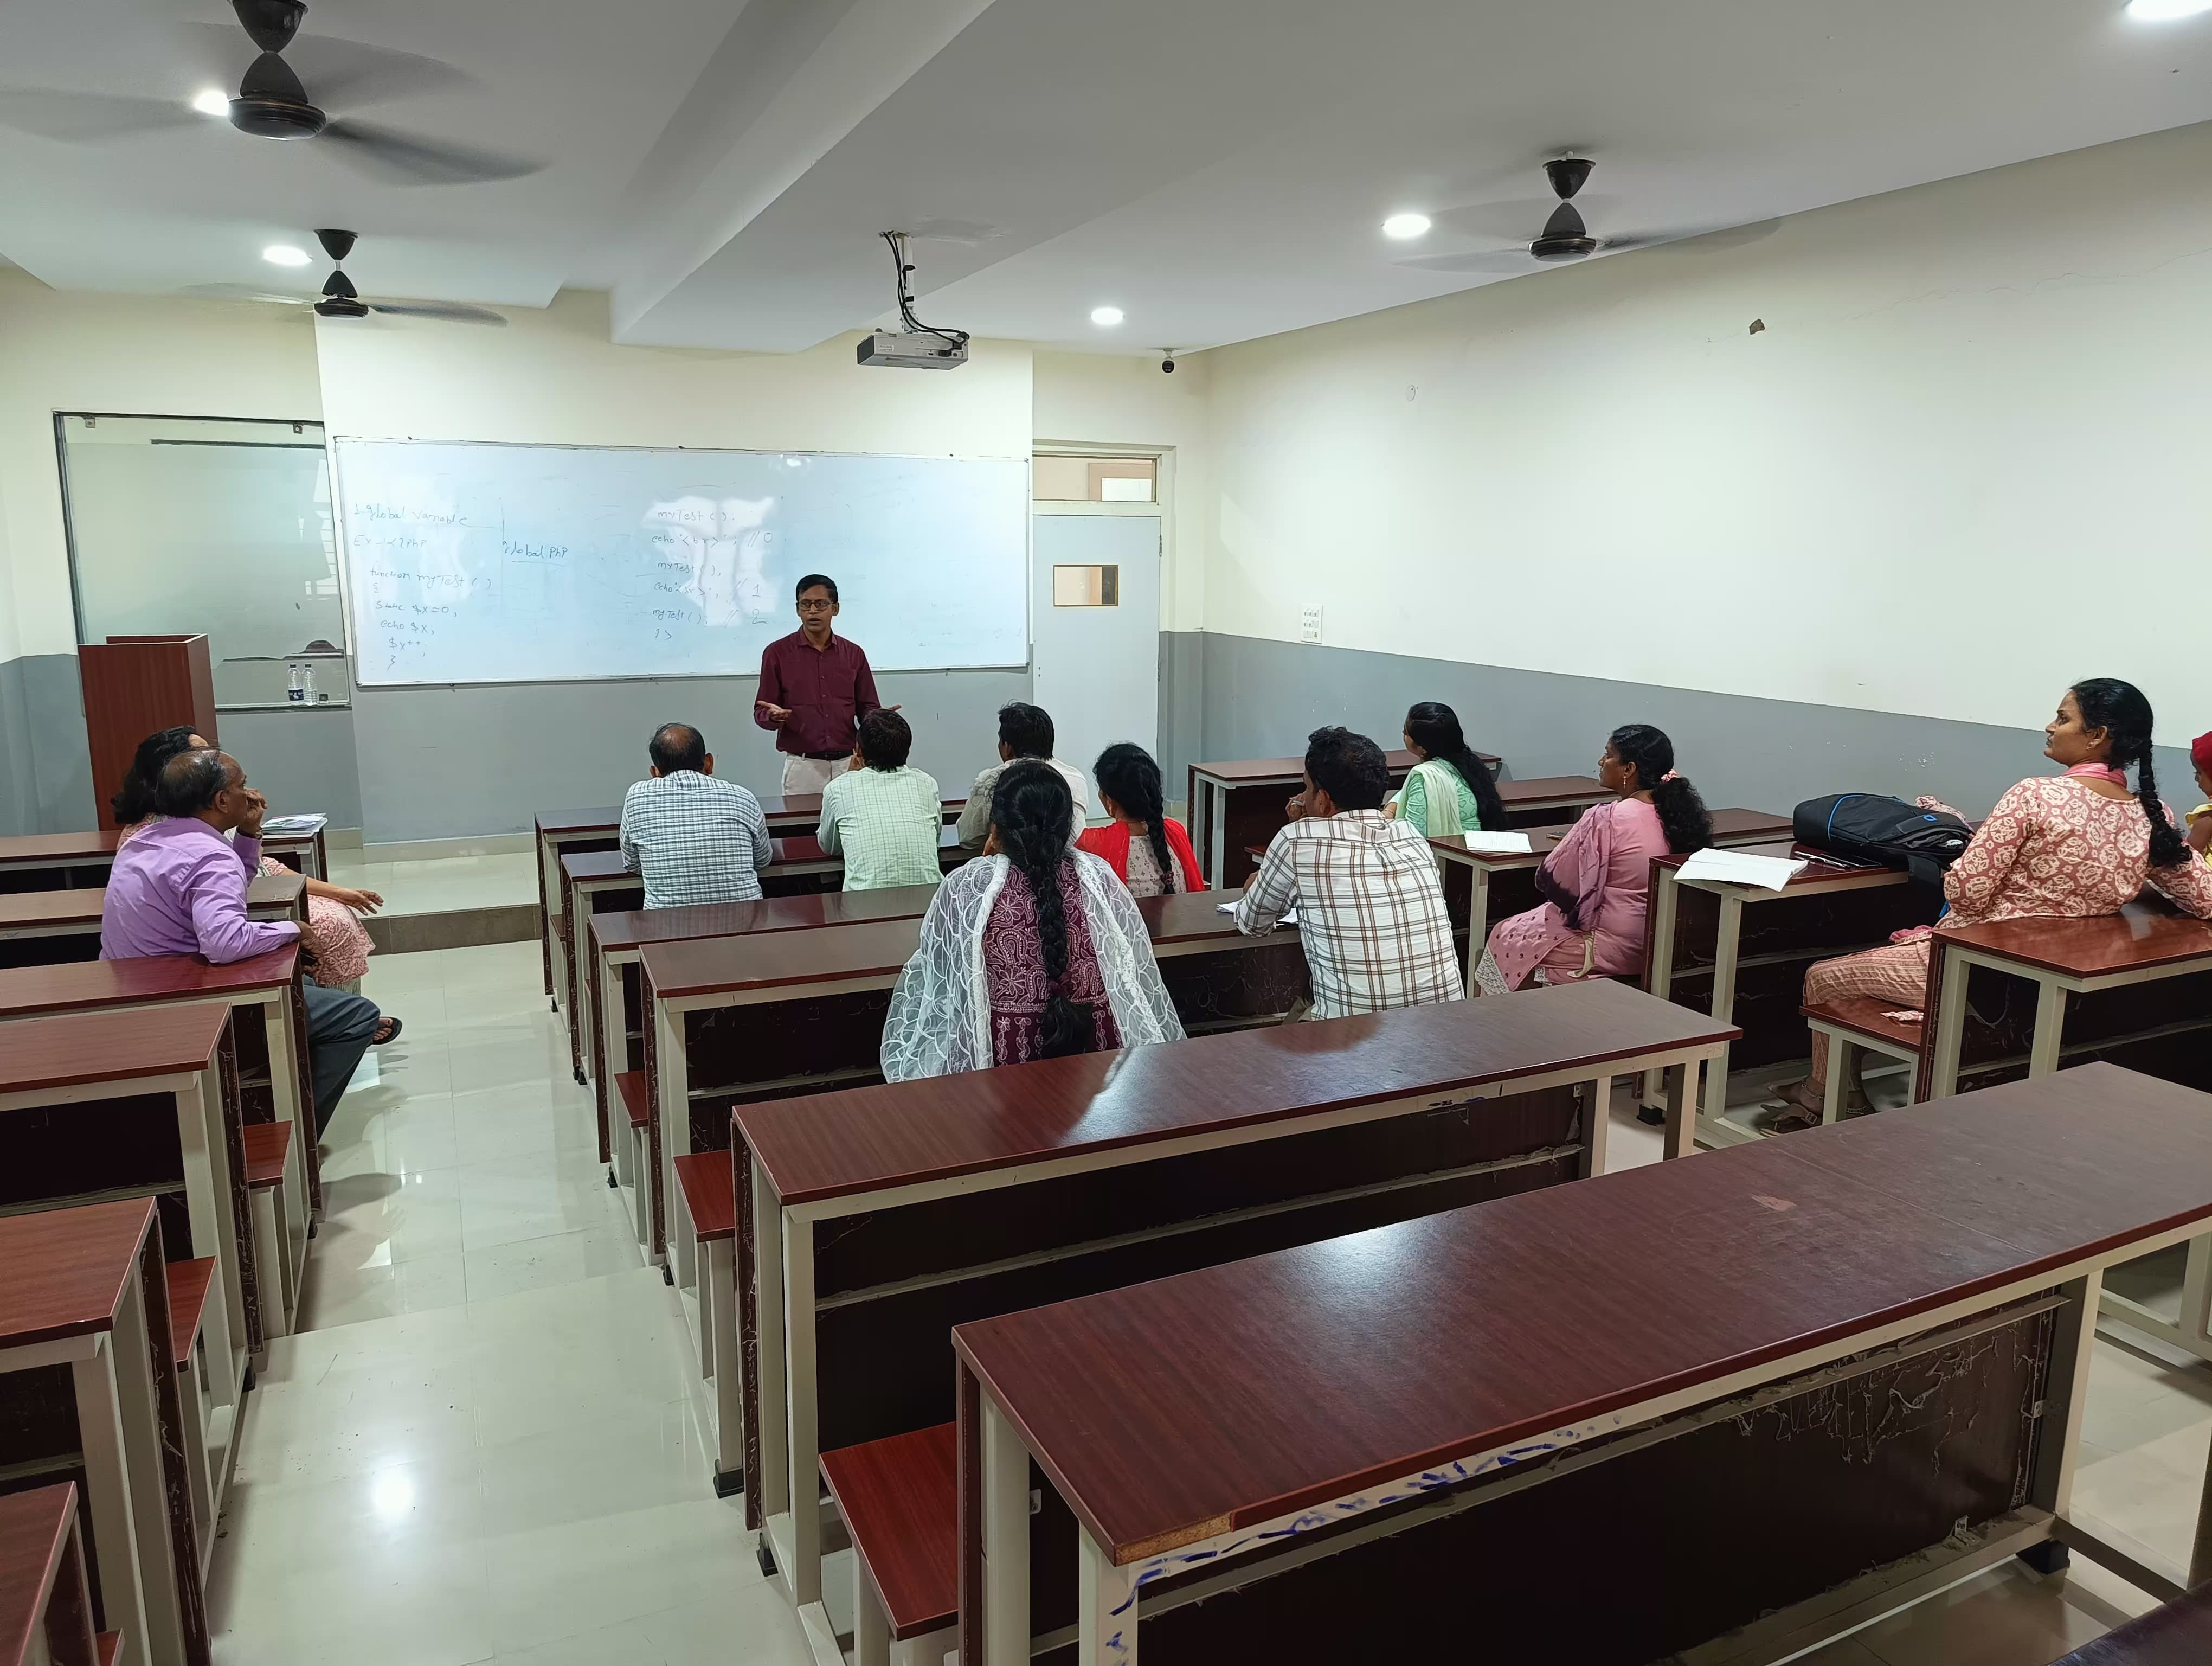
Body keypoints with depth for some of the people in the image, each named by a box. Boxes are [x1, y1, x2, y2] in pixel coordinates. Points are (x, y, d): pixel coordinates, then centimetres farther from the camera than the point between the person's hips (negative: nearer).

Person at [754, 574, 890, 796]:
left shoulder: (854, 654, 9)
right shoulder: (777, 653, 2)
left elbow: (867, 708, 11)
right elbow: (761, 713, 3)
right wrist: (774, 716, -19)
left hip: (848, 764, 2)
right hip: (802, 767, -2)